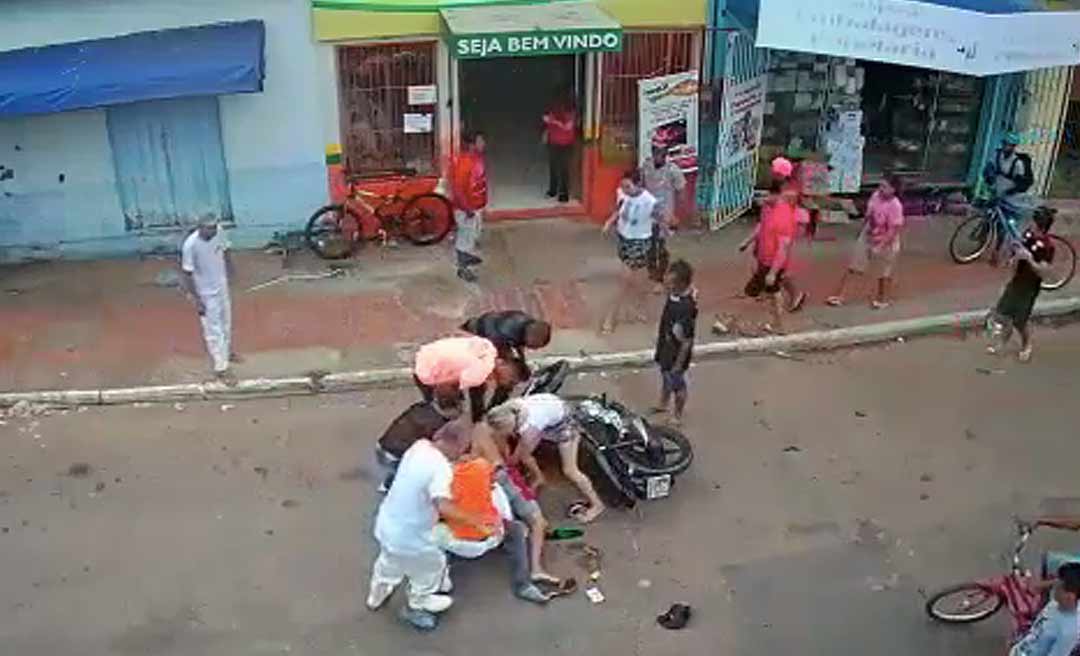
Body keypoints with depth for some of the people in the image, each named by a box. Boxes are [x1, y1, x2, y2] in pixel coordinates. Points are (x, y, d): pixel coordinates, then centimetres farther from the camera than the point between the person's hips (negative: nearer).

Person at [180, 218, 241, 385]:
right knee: (214, 331, 6)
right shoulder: (190, 245, -31)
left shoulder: (219, 233, -14)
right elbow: (186, 274, -22)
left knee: (226, 323, 25)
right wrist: (196, 300, -20)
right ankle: (221, 369, 20)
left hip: (222, 286, 6)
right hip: (206, 294, -6)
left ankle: (227, 352, 49)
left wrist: (229, 270, 21)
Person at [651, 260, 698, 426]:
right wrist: (660, 343, 17)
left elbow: (686, 341, -28)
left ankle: (677, 416, 40)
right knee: (665, 377, 31)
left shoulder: (686, 307, -38)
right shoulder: (675, 293, -13)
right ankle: (663, 404, 56)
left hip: (676, 354, -8)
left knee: (677, 385, 17)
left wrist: (679, 364, -18)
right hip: (666, 347, 8)